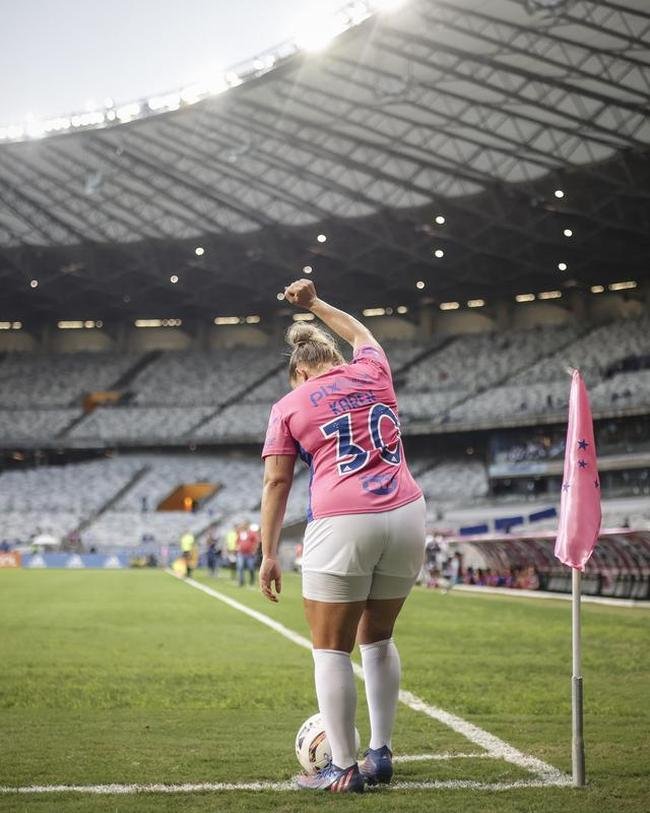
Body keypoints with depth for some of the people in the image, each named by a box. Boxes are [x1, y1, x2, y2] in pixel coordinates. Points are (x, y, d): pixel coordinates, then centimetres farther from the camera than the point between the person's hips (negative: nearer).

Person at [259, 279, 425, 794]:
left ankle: (343, 769, 5)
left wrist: (269, 554, 4)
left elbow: (277, 483, 2)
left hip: (342, 524, -5)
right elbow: (361, 333, 40)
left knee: (332, 651, 5)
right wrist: (315, 303, 50)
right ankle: (381, 753, 22)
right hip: (406, 516, 5)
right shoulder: (372, 373, 16)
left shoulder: (289, 406, 7)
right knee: (378, 639, 20)